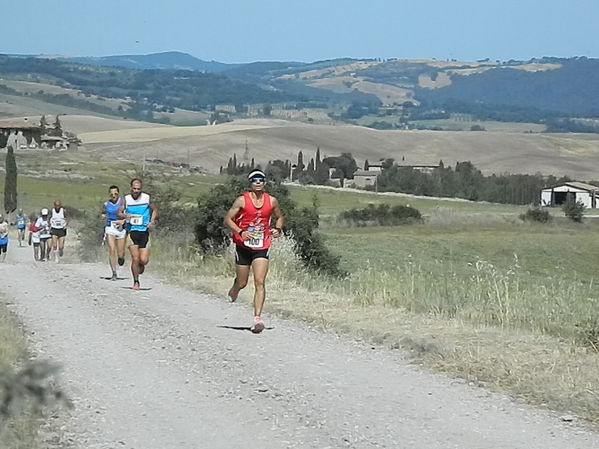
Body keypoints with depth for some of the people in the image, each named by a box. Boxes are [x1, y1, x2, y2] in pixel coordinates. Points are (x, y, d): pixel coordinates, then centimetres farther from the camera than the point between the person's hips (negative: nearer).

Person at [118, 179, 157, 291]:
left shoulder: (146, 198, 2)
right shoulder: (126, 199, 0)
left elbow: (154, 210, 16)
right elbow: (118, 213, 3)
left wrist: (152, 222, 0)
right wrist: (125, 216, -19)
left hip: (144, 231, 1)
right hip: (132, 231, -1)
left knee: (144, 260, -6)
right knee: (135, 259, -8)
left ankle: (141, 266, 31)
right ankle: (136, 282, 8)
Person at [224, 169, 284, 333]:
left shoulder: (271, 201, 2)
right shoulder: (242, 200, -6)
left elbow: (279, 218, 20)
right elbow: (228, 219, -5)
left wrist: (278, 229, -2)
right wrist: (240, 232, -21)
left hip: (261, 248, 1)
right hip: (243, 246, -1)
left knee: (260, 282, -12)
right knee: (242, 282, 9)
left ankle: (257, 318, -15)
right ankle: (235, 289, 48)